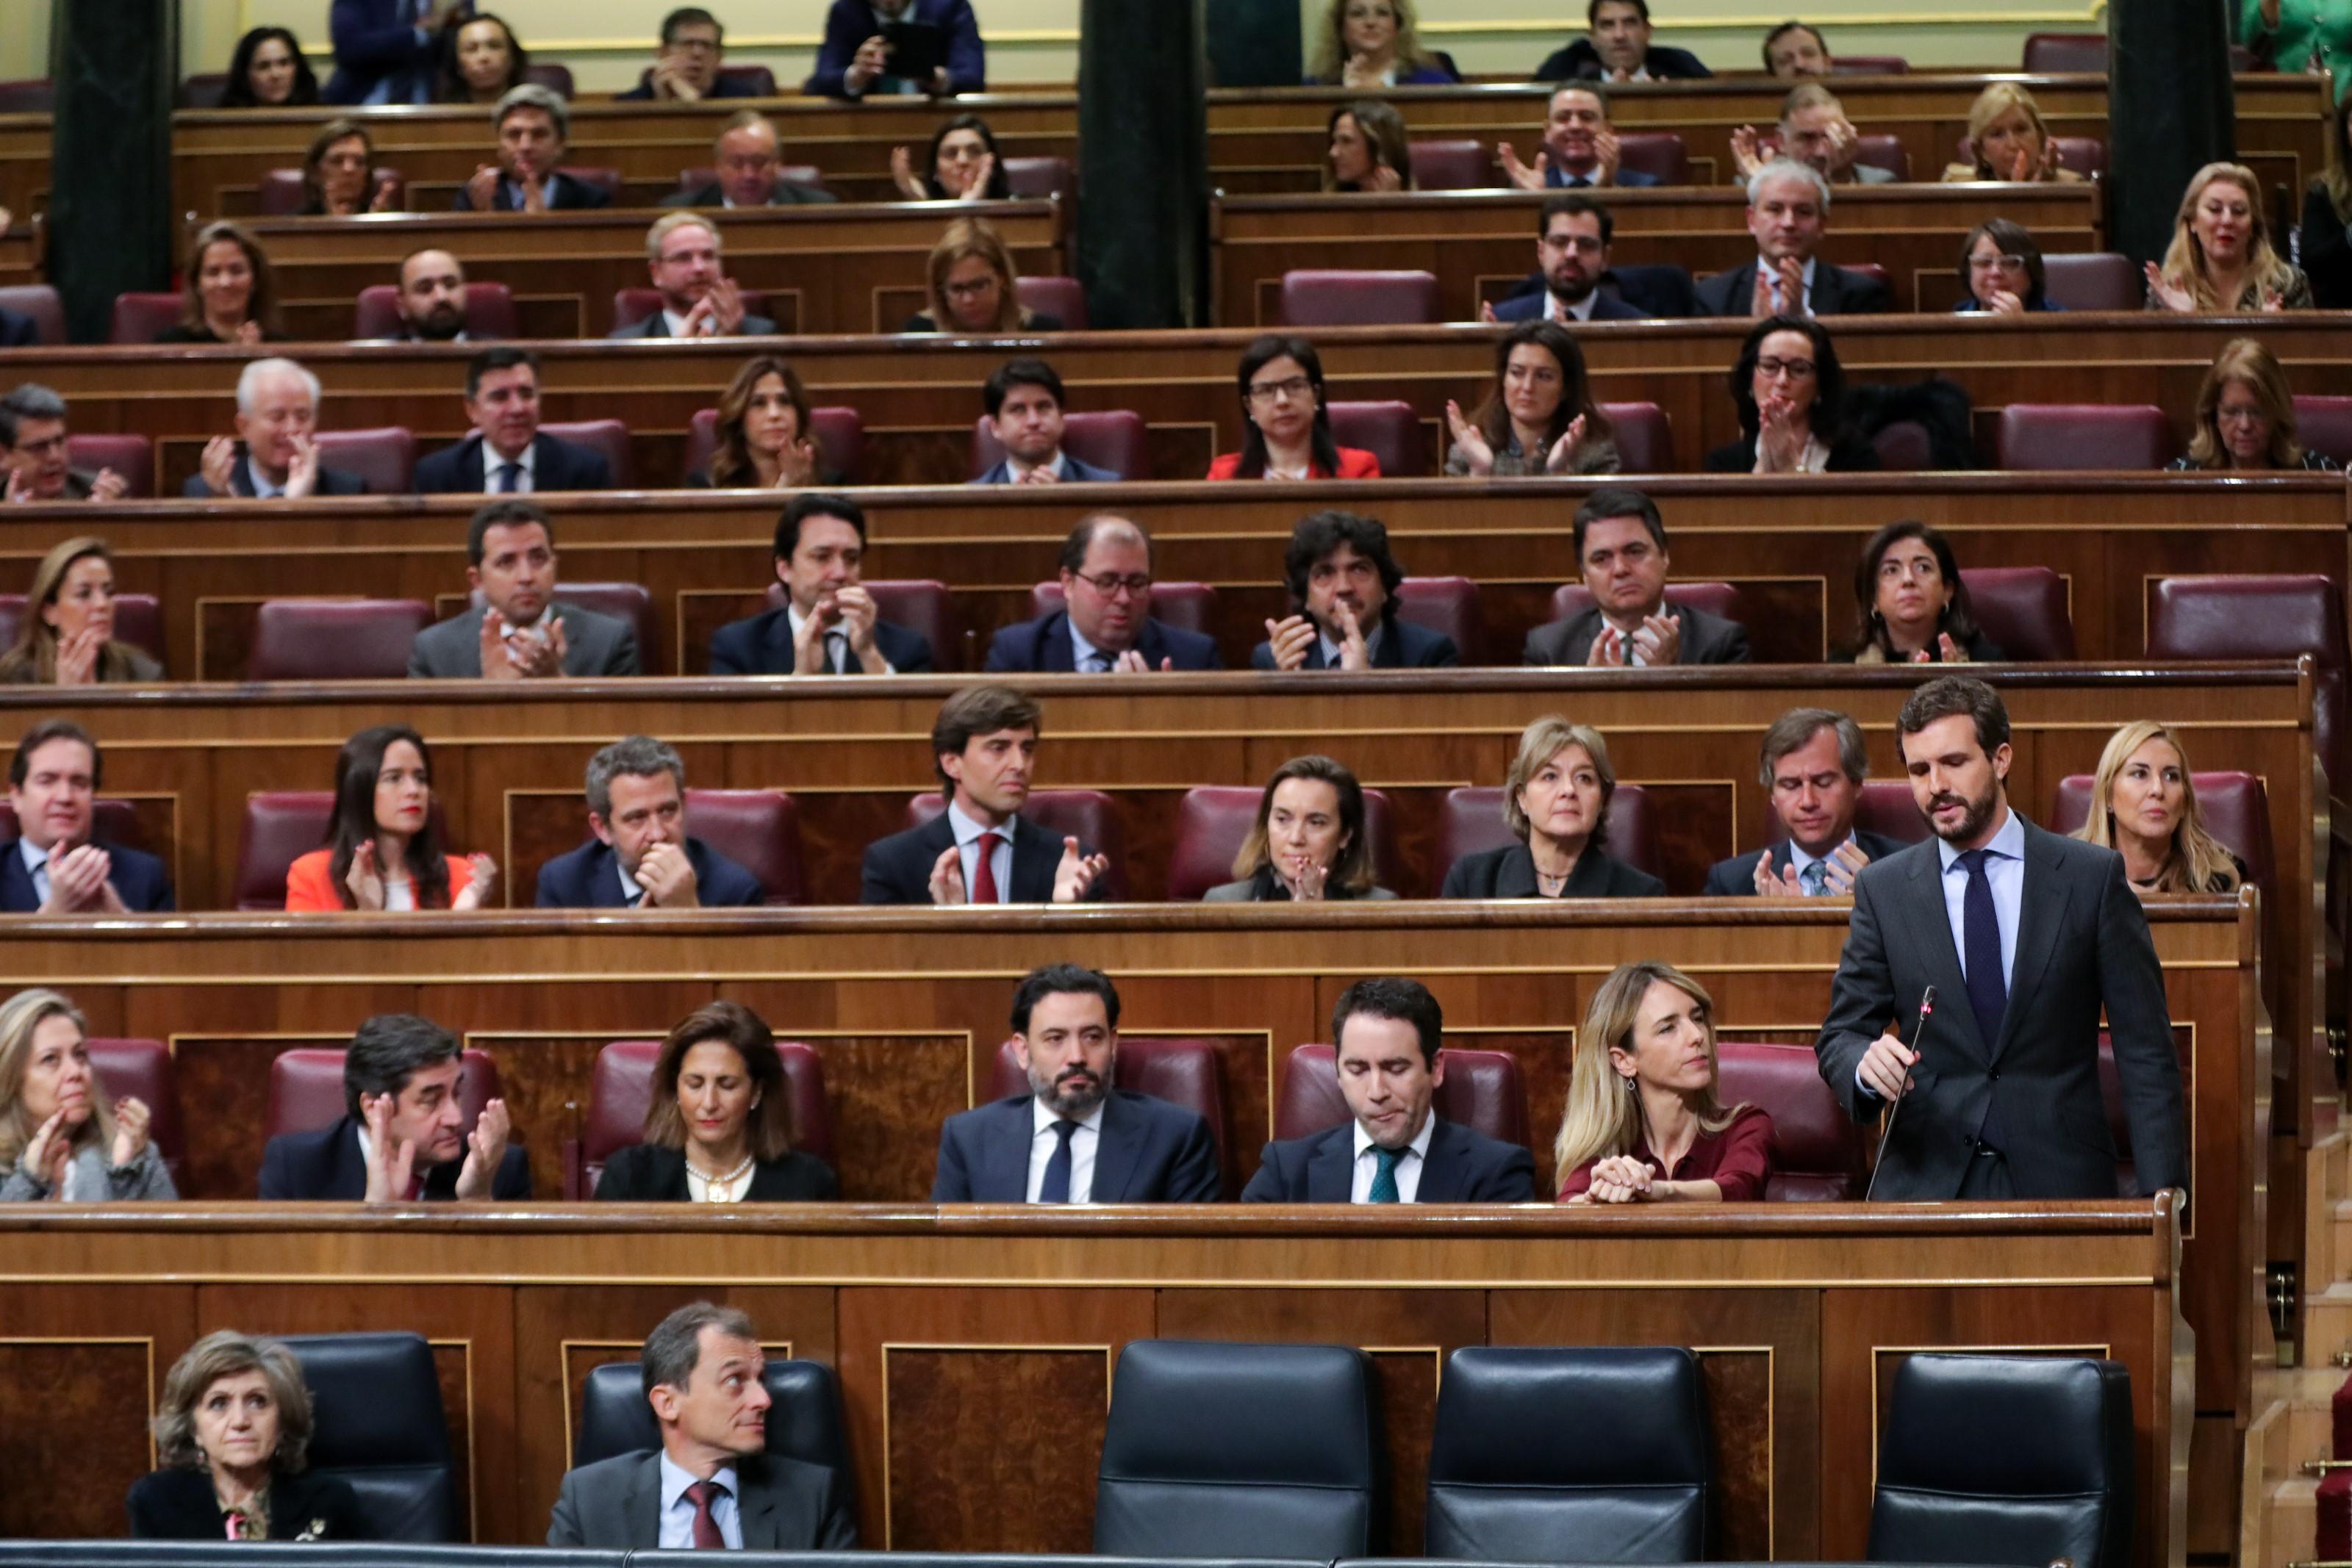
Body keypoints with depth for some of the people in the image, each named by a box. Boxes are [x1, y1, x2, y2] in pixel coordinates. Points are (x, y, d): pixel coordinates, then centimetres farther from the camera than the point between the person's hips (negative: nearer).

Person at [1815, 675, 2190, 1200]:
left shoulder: (2093, 877, 3)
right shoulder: (1883, 890, 9)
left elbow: (2145, 1053, 2)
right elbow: (1840, 1036, 11)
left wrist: (2162, 1194, -6)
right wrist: (1867, 1062, -14)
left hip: (2059, 1180, -1)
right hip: (1924, 1182, 1)